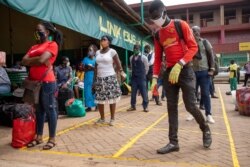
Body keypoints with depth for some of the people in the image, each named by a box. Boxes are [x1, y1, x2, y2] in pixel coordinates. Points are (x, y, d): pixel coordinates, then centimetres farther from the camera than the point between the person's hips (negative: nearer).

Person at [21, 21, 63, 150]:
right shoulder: (34, 47, 20)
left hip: (47, 82, -7)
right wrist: (37, 60, -6)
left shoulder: (52, 44, -2)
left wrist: (30, 60, 2)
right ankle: (39, 137, 23)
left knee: (49, 109, -1)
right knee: (38, 110, 13)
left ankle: (52, 139, 7)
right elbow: (24, 61, 7)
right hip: (34, 82, 7)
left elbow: (42, 59, -16)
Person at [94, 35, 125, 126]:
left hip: (110, 78, -5)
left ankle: (112, 118, 12)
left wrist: (122, 72, -25)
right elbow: (96, 66, 14)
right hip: (99, 78, 5)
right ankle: (102, 118, 20)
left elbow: (118, 64, -9)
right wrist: (95, 78, 11)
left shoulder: (112, 51, -3)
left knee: (111, 98, -1)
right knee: (99, 99, 5)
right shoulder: (97, 52, 12)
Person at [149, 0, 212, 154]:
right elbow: (158, 58, 14)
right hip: (169, 72, 5)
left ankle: (206, 129, 23)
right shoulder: (158, 35, 12)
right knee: (171, 107, 2)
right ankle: (173, 142, 8)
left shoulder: (181, 25, -3)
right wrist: (155, 77, 5)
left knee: (190, 105, -6)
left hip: (185, 70, -5)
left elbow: (193, 47, -9)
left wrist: (179, 65, -20)